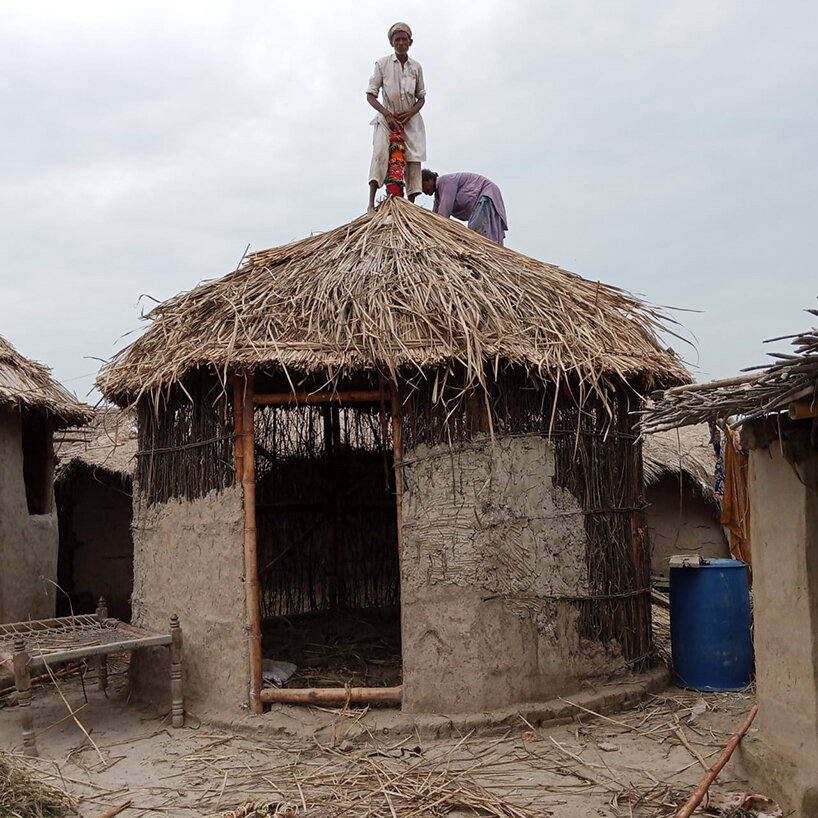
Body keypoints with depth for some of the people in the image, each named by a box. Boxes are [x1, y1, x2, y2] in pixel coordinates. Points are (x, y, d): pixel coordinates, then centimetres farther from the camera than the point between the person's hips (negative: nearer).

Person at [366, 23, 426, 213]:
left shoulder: (416, 67, 6)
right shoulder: (382, 64, -2)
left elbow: (421, 97, 12)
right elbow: (370, 95, -4)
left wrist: (411, 112, -9)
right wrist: (386, 114, -16)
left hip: (410, 119, 3)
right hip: (387, 118, -3)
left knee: (414, 159, -7)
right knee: (380, 153, -23)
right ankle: (371, 204, -29)